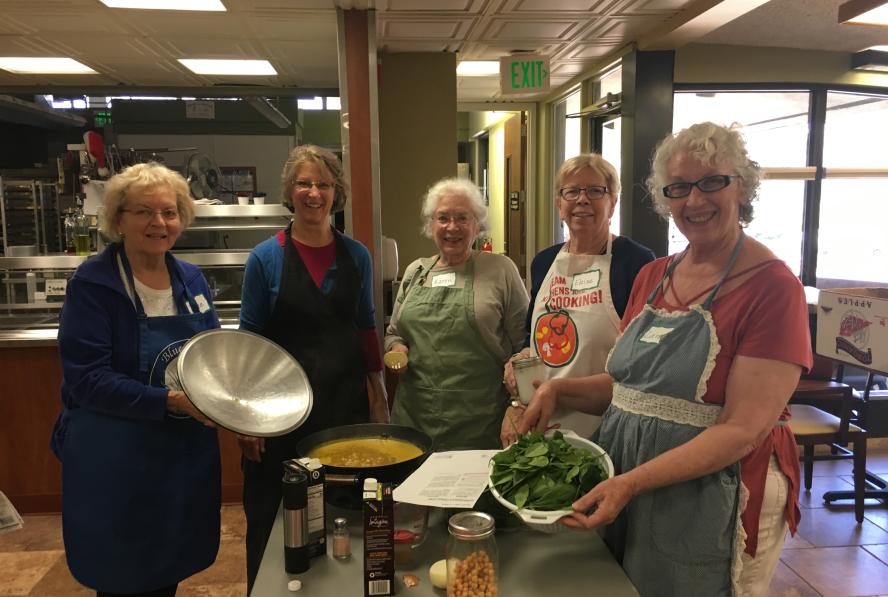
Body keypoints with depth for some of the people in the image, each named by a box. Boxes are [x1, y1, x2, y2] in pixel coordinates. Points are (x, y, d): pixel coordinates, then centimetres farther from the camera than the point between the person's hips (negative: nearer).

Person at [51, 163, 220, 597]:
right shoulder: (92, 283, -13)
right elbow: (87, 378, -18)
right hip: (117, 463, -5)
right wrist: (168, 401, -28)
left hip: (188, 453, 5)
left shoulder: (191, 280, 3)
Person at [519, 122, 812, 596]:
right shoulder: (651, 277, 5)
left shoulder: (773, 287, -14)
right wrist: (558, 390, -5)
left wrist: (631, 483, -28)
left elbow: (744, 429, -21)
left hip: (711, 505, -6)